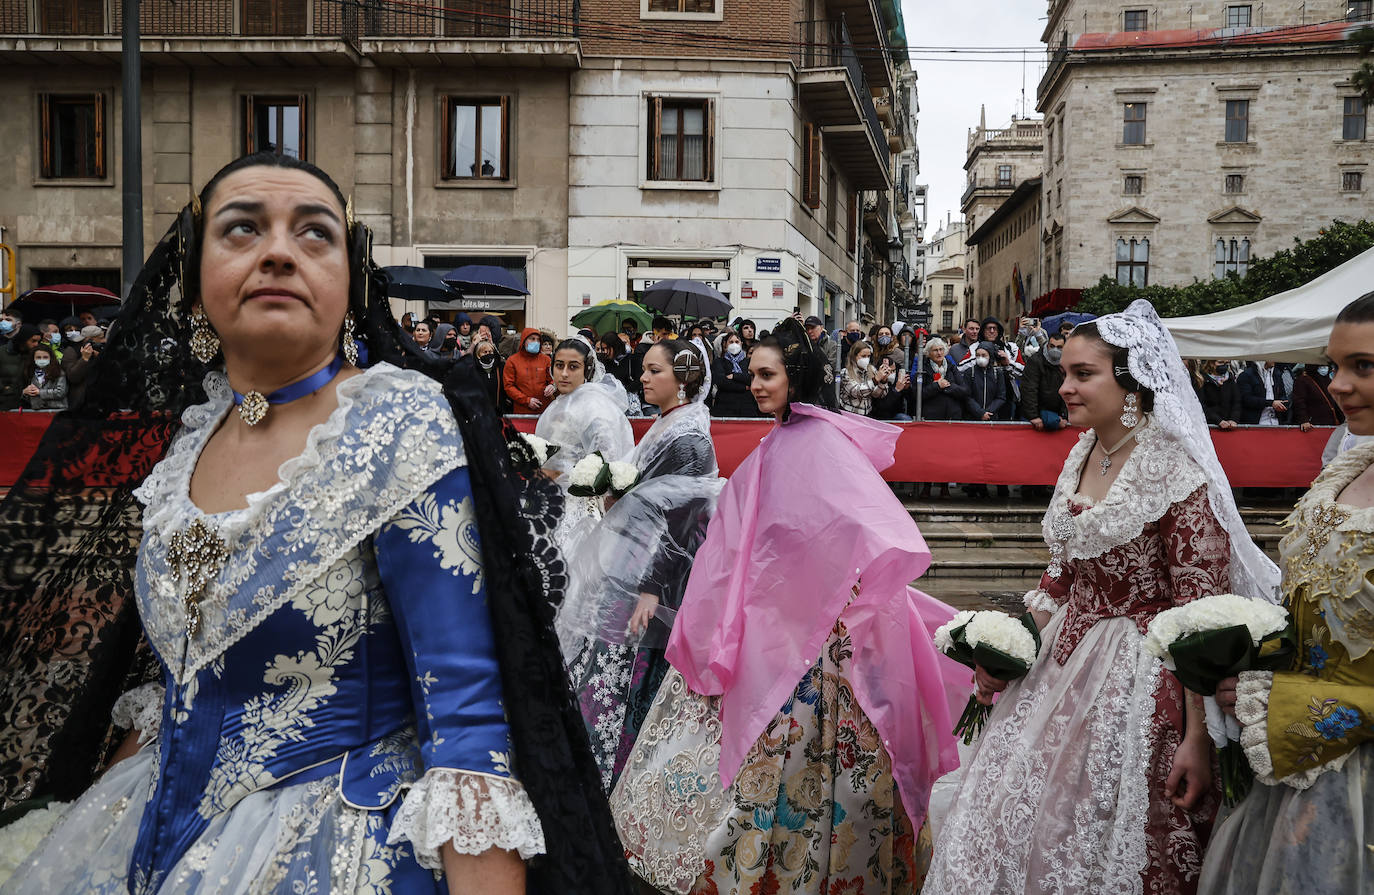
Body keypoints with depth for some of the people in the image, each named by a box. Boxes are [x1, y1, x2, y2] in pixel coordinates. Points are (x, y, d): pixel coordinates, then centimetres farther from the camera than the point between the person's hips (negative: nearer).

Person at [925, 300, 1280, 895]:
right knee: (1016, 819, 16)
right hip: (1063, 659, 7)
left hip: (1137, 678, -7)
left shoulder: (1177, 476, -18)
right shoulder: (1083, 456, 5)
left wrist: (1199, 740, -20)